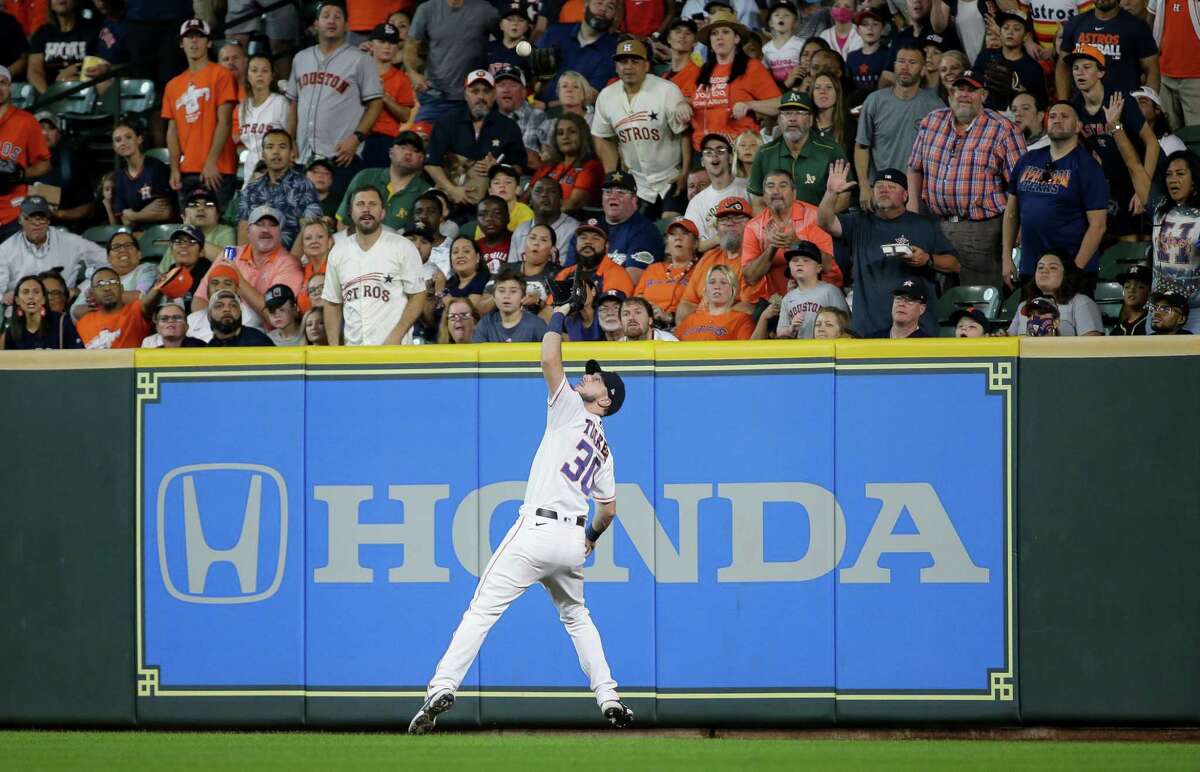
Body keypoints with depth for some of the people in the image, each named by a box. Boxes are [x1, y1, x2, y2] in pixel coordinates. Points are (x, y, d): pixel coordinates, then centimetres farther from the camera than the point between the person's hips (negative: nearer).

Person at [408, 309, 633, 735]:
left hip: (537, 530, -7)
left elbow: (549, 360, -9)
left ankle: (442, 688, -20)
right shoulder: (603, 448, 21)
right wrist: (591, 539, 43)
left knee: (482, 611, -9)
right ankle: (609, 699, 18)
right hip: (573, 540, 7)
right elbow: (608, 508, 25)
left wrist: (557, 319, 7)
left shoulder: (572, 408, 1)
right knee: (576, 616, 26)